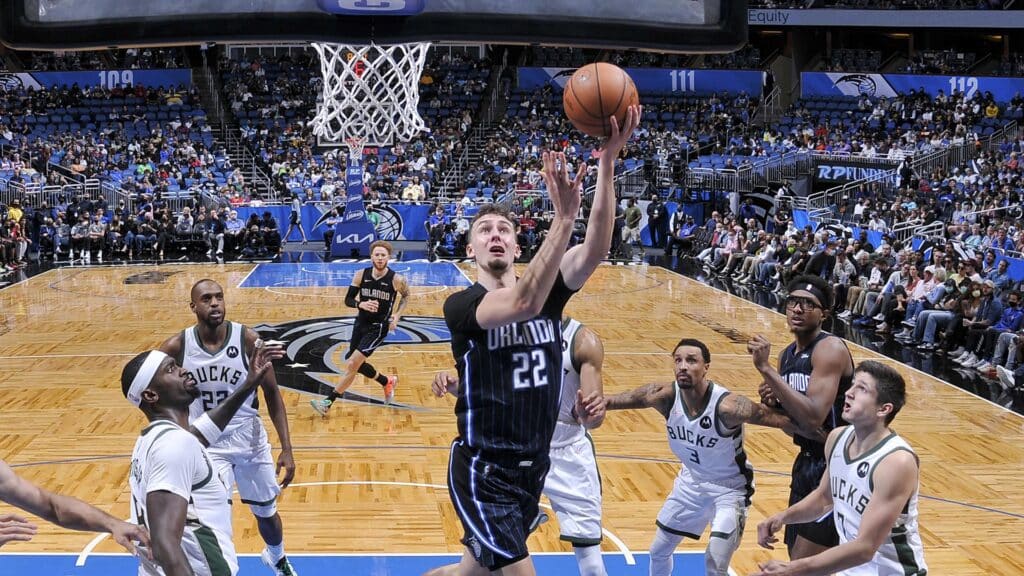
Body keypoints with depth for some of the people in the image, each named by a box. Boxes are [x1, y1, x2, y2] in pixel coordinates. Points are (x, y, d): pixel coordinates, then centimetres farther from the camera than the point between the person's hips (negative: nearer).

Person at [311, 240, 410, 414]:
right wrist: (361, 304, -23)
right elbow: (348, 300, -2)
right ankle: (387, 382, 43)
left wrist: (397, 315, -7)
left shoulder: (396, 280, -14)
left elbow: (406, 296, 7)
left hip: (378, 328, -5)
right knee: (356, 364, 18)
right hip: (361, 323, 5)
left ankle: (328, 402, -7)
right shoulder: (361, 275, -7)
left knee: (352, 365, -14)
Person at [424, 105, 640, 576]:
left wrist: (608, 162, -27)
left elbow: (596, 249, -15)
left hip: (533, 467, 6)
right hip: (483, 471, -6)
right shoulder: (461, 306, -12)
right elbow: (521, 305, -33)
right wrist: (563, 217, -41)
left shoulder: (548, 293, 3)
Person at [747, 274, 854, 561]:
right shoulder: (788, 353, 8)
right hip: (807, 462, 9)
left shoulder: (831, 349, -18)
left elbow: (813, 417, -31)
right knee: (796, 556, 18)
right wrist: (773, 401, -4)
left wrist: (765, 368, -30)